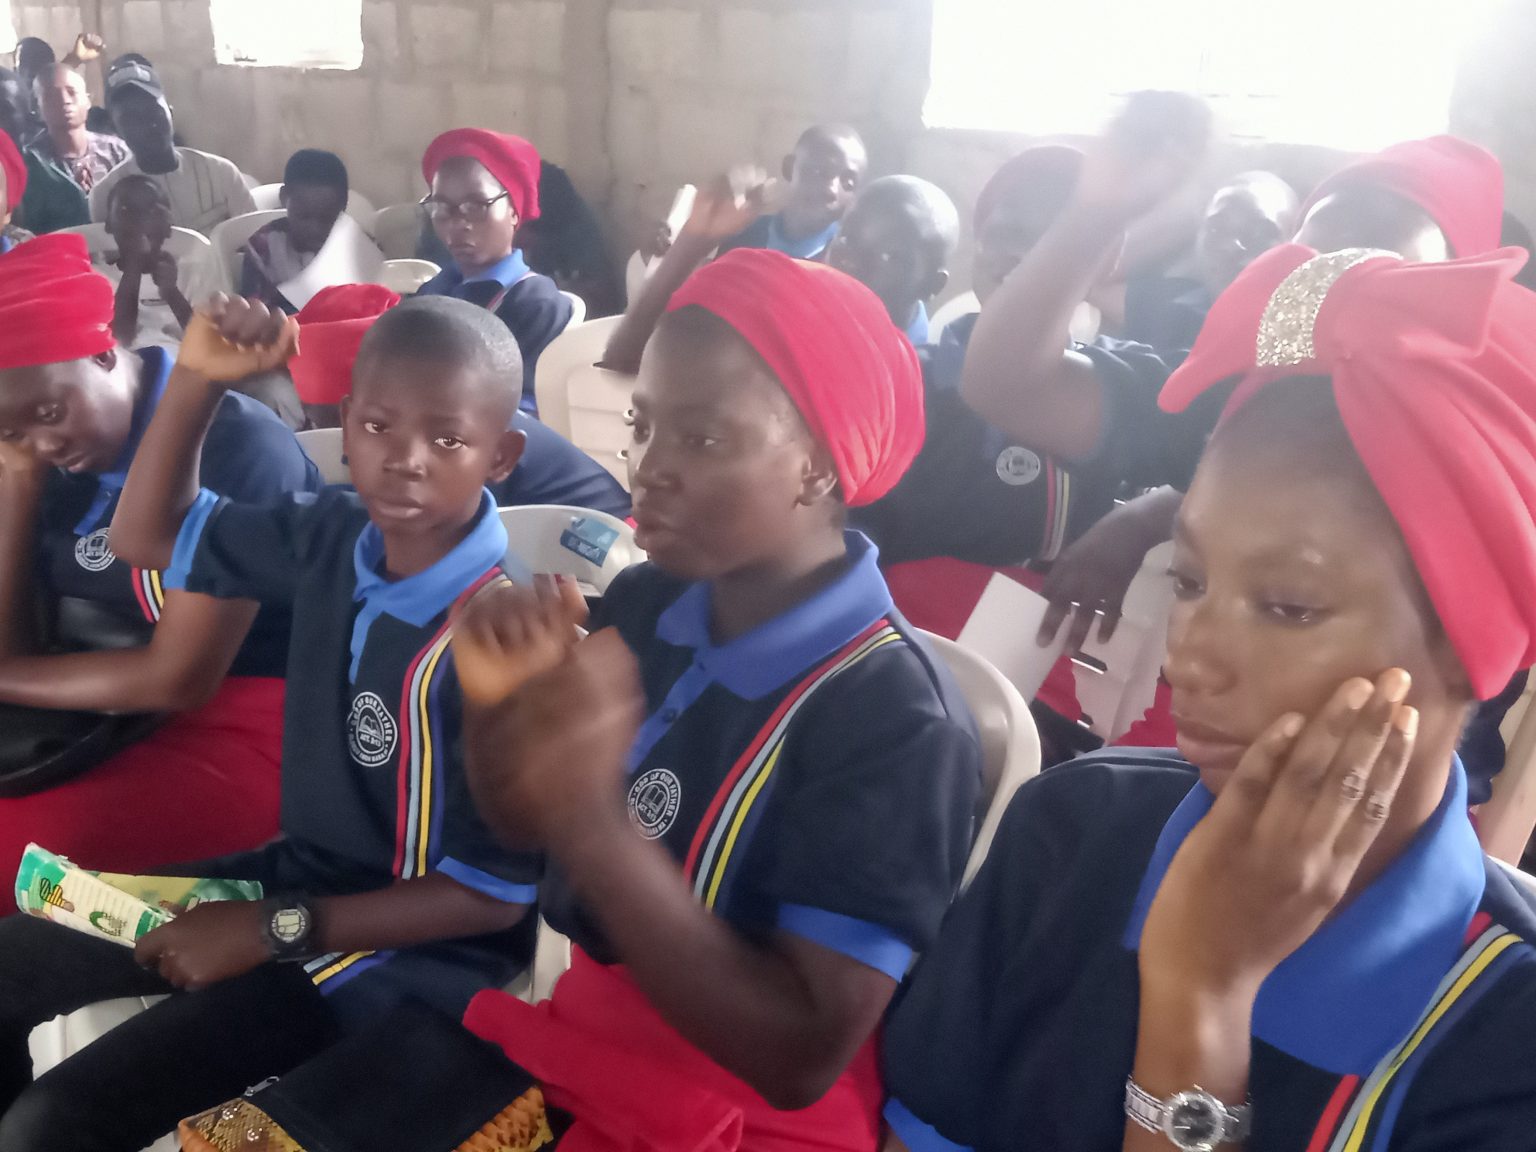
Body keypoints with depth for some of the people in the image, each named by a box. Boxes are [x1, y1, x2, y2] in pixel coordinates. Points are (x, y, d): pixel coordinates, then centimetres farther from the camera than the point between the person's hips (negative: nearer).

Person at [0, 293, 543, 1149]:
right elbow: (148, 537, 10)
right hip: (296, 877, 8)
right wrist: (198, 380, -5)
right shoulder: (333, 534, -5)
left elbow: (494, 894, -21)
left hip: (404, 949, -8)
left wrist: (276, 930, -18)